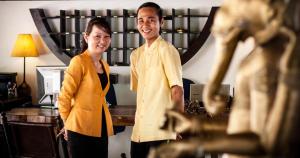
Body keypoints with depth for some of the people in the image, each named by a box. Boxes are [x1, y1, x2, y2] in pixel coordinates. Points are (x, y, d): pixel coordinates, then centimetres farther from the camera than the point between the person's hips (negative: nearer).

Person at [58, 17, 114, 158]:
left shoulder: (105, 66, 12)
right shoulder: (79, 61, -12)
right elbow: (64, 97, -10)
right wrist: (69, 124, 0)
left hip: (101, 128, 7)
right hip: (81, 128, -7)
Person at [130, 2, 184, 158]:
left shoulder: (166, 49, -8)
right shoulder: (135, 54, 12)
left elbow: (177, 90, -12)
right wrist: (137, 122, 15)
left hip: (160, 131, -6)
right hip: (139, 131, 6)